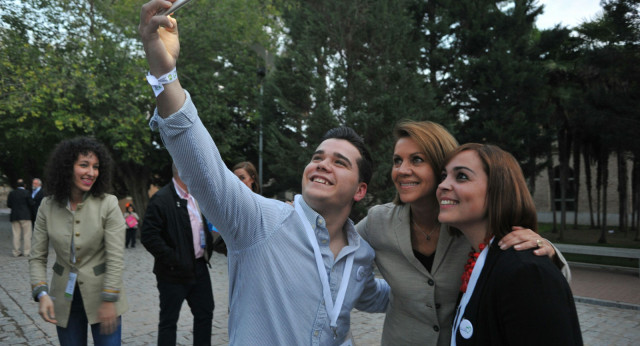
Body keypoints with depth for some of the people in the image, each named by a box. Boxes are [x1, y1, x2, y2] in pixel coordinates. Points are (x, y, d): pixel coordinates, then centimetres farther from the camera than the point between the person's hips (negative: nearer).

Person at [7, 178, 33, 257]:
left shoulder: (11, 193, 3)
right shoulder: (26, 193, -8)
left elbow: (8, 204, 3)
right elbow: (31, 204, -9)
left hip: (14, 216, 4)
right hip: (25, 216, -4)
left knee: (16, 234, 8)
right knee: (27, 234, 2)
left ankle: (16, 252, 9)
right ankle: (27, 251, 1)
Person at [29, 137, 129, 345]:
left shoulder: (108, 204, -13)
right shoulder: (48, 206, -3)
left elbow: (115, 258, -14)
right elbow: (37, 258, 2)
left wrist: (109, 301, -15)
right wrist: (42, 294, -11)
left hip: (101, 294, -3)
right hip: (65, 298, 3)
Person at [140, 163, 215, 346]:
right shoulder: (162, 199, -15)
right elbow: (148, 235, -20)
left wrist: (207, 251, 8)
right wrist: (174, 260, -19)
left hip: (199, 267, 7)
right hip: (175, 272, -7)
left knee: (205, 314, 16)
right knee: (169, 320, 7)